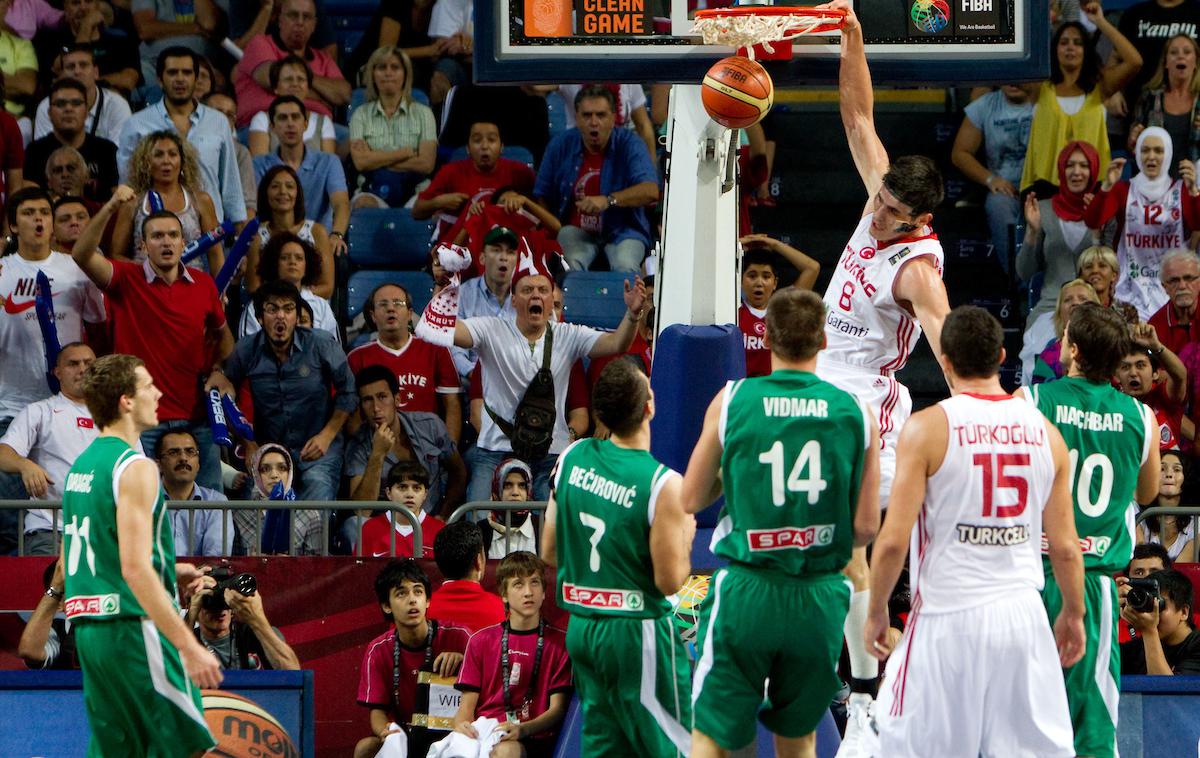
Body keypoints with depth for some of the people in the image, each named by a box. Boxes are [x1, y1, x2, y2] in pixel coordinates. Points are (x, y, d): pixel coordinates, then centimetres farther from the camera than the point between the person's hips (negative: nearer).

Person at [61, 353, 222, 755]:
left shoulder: (82, 465, 15)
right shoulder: (134, 468, -14)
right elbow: (135, 569, -22)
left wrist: (166, 569, 24)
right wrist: (189, 647, -23)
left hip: (89, 628, 9)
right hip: (133, 628, -9)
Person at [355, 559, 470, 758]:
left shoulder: (457, 637, -6)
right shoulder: (378, 651, 0)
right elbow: (377, 710, -2)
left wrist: (462, 658, -22)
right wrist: (385, 731, -26)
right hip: (403, 735, 2)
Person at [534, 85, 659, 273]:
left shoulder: (629, 143, -5)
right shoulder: (560, 145, 3)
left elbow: (651, 192, -19)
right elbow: (541, 197, 12)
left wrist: (608, 201, -32)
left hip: (622, 231, -1)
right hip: (577, 229, 1)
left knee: (625, 266, -33)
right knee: (572, 263, -32)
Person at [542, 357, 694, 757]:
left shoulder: (572, 457, -1)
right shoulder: (662, 484, -18)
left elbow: (549, 552, 7)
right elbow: (670, 581, -14)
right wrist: (685, 532, 3)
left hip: (582, 628, 6)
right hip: (638, 632, -6)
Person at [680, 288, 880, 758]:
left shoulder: (731, 401, -4)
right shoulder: (857, 414, -1)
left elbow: (691, 501, 3)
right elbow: (866, 529, 0)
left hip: (746, 591, -2)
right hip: (820, 597, 2)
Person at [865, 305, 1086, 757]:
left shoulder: (928, 428, -7)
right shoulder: (1045, 432, 4)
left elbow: (893, 541, -11)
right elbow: (1065, 547, 7)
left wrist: (876, 613, 3)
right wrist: (1073, 614, 21)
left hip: (947, 618, -4)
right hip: (1022, 615, 4)